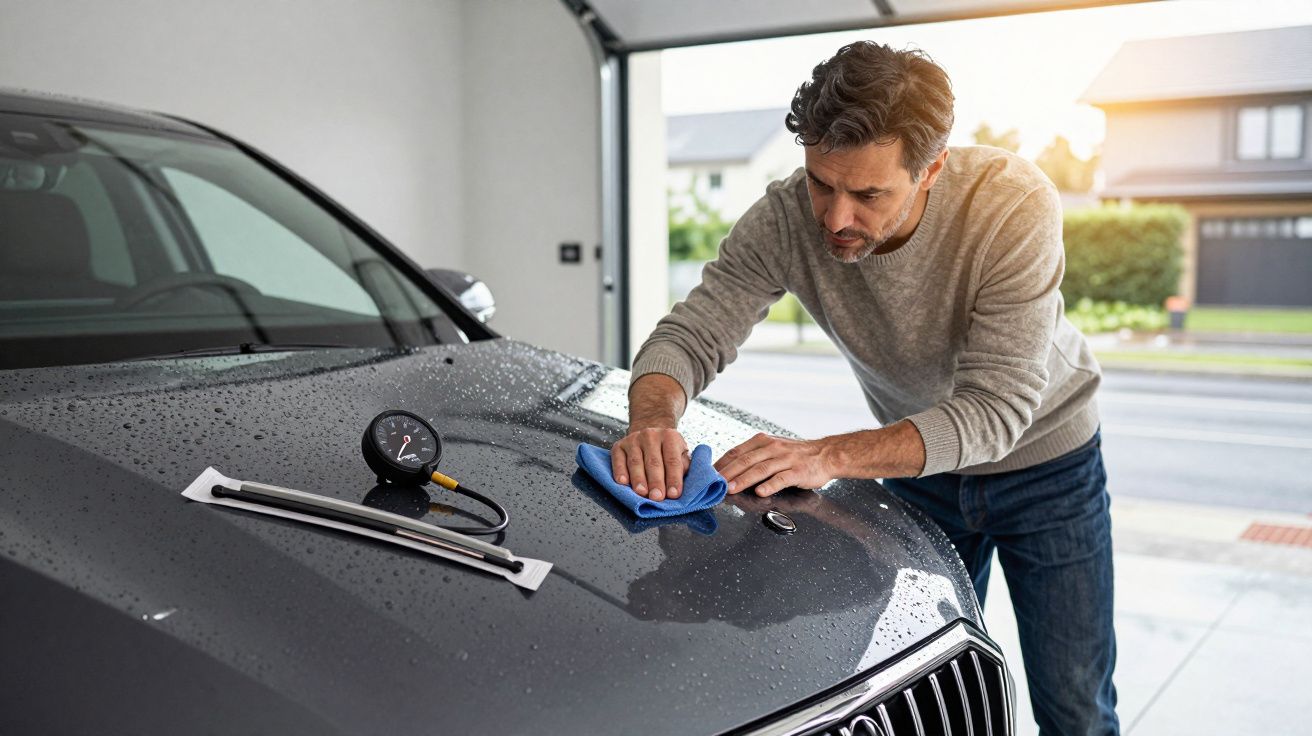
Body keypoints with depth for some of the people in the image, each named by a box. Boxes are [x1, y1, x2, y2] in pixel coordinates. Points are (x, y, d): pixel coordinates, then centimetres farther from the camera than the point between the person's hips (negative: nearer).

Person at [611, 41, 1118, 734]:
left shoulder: (1014, 205, -34)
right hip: (918, 471, 3)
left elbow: (995, 407, -36)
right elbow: (689, 334, -21)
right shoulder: (785, 218, -26)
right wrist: (654, 419, -45)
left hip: (1043, 462, -2)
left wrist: (828, 455, -48)